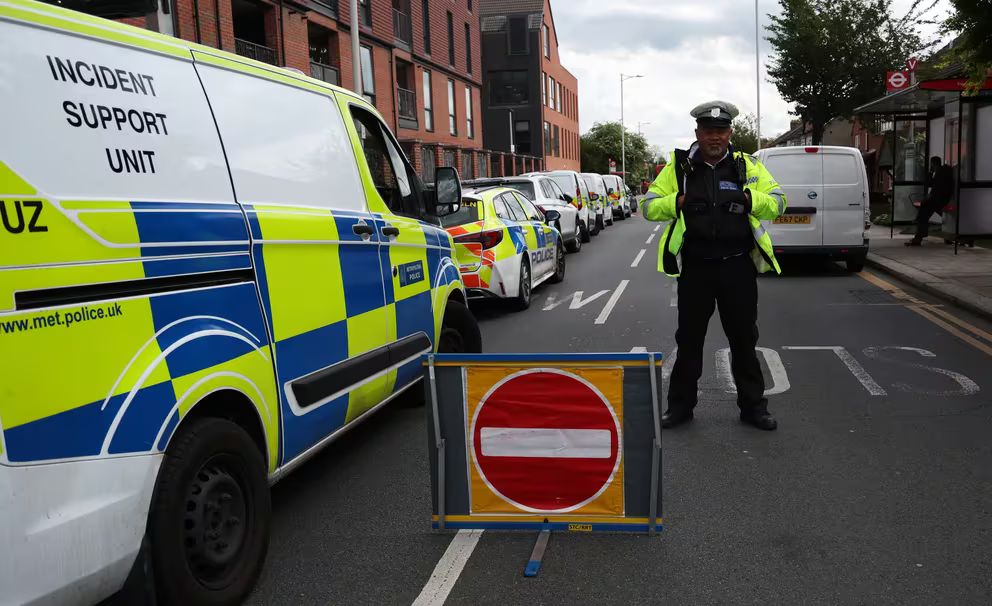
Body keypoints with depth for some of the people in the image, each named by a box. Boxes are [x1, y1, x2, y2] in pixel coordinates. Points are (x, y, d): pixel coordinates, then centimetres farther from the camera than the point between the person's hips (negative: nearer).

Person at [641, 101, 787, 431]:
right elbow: (648, 206, 2)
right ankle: (680, 406, 21)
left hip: (738, 267, 0)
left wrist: (748, 199, -16)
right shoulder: (678, 166, 2)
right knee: (689, 340, 9)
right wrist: (679, 201, -16)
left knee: (744, 339, 10)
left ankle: (752, 406, 23)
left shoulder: (748, 165, 4)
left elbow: (778, 202, 3)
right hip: (695, 267, 0)